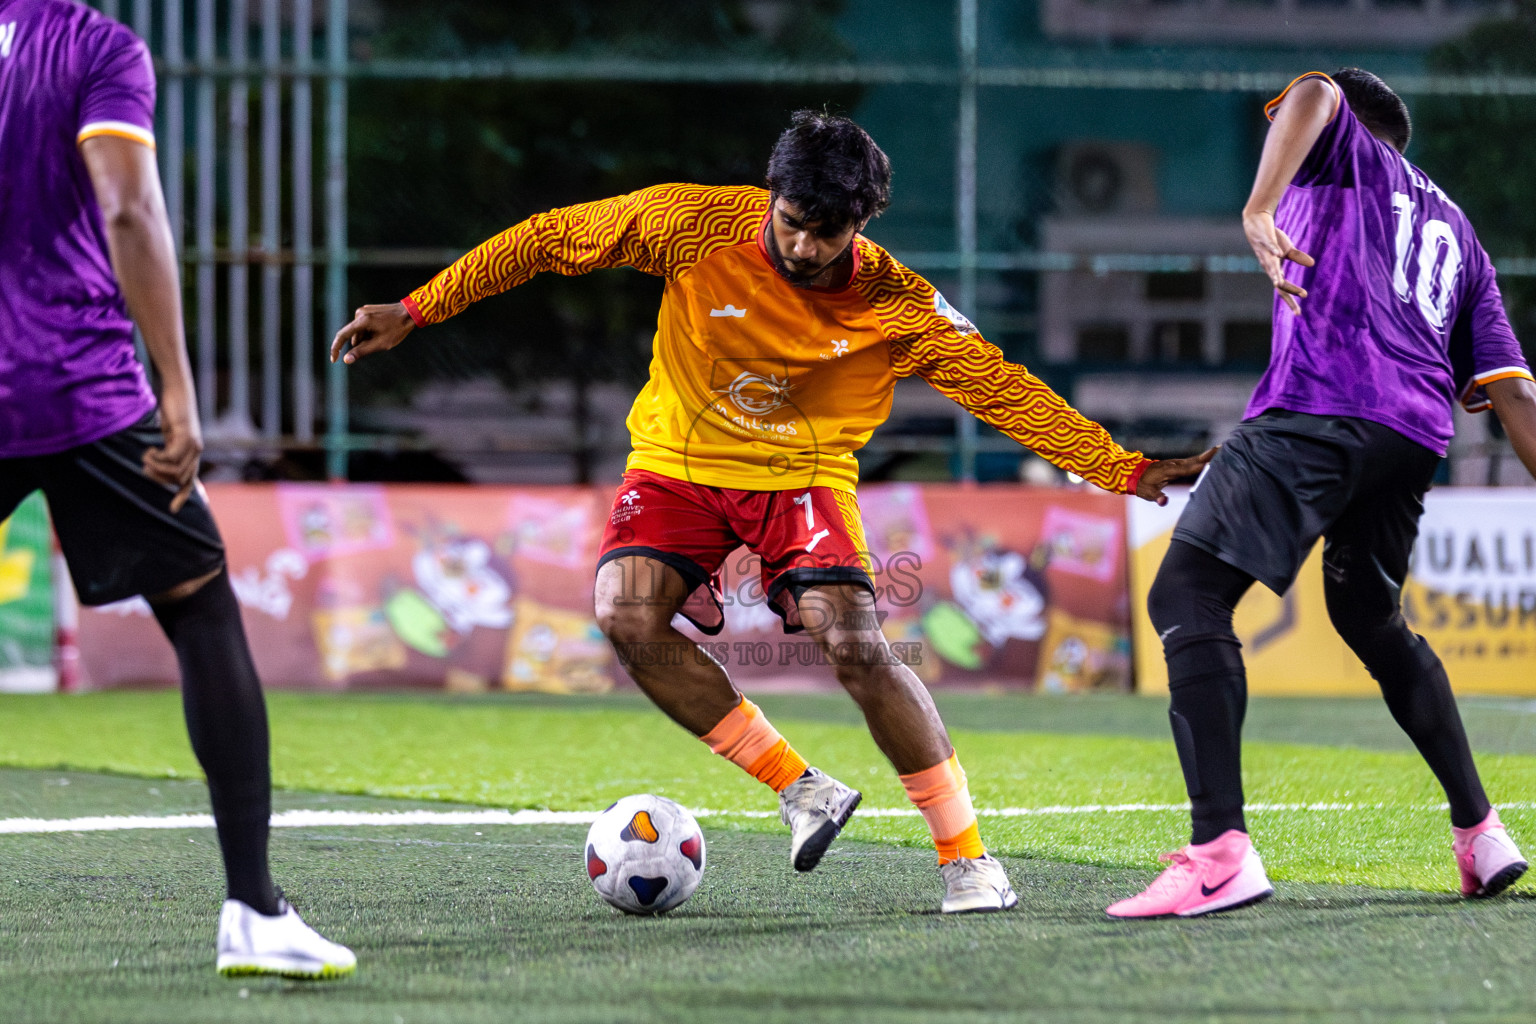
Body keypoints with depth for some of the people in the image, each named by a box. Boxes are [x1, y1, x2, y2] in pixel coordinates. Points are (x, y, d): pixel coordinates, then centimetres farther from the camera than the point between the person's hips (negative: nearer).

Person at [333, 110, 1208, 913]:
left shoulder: (896, 308, -18)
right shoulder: (698, 225, -18)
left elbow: (1003, 389, -13)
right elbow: (554, 238, -8)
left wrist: (1127, 473, -20)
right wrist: (416, 311, -8)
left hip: (800, 472, -2)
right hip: (680, 459, 2)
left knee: (855, 644, -23)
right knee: (628, 617, -25)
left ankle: (968, 858, -9)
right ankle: (803, 789, -10)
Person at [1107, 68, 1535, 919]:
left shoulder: (1343, 153, 18)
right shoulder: (1454, 232, 32)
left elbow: (1314, 94, -9)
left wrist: (1258, 212, -22)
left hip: (1319, 411, -7)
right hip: (1415, 442, 7)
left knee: (1187, 596, -12)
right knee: (1371, 619, 31)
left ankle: (1221, 851, -28)